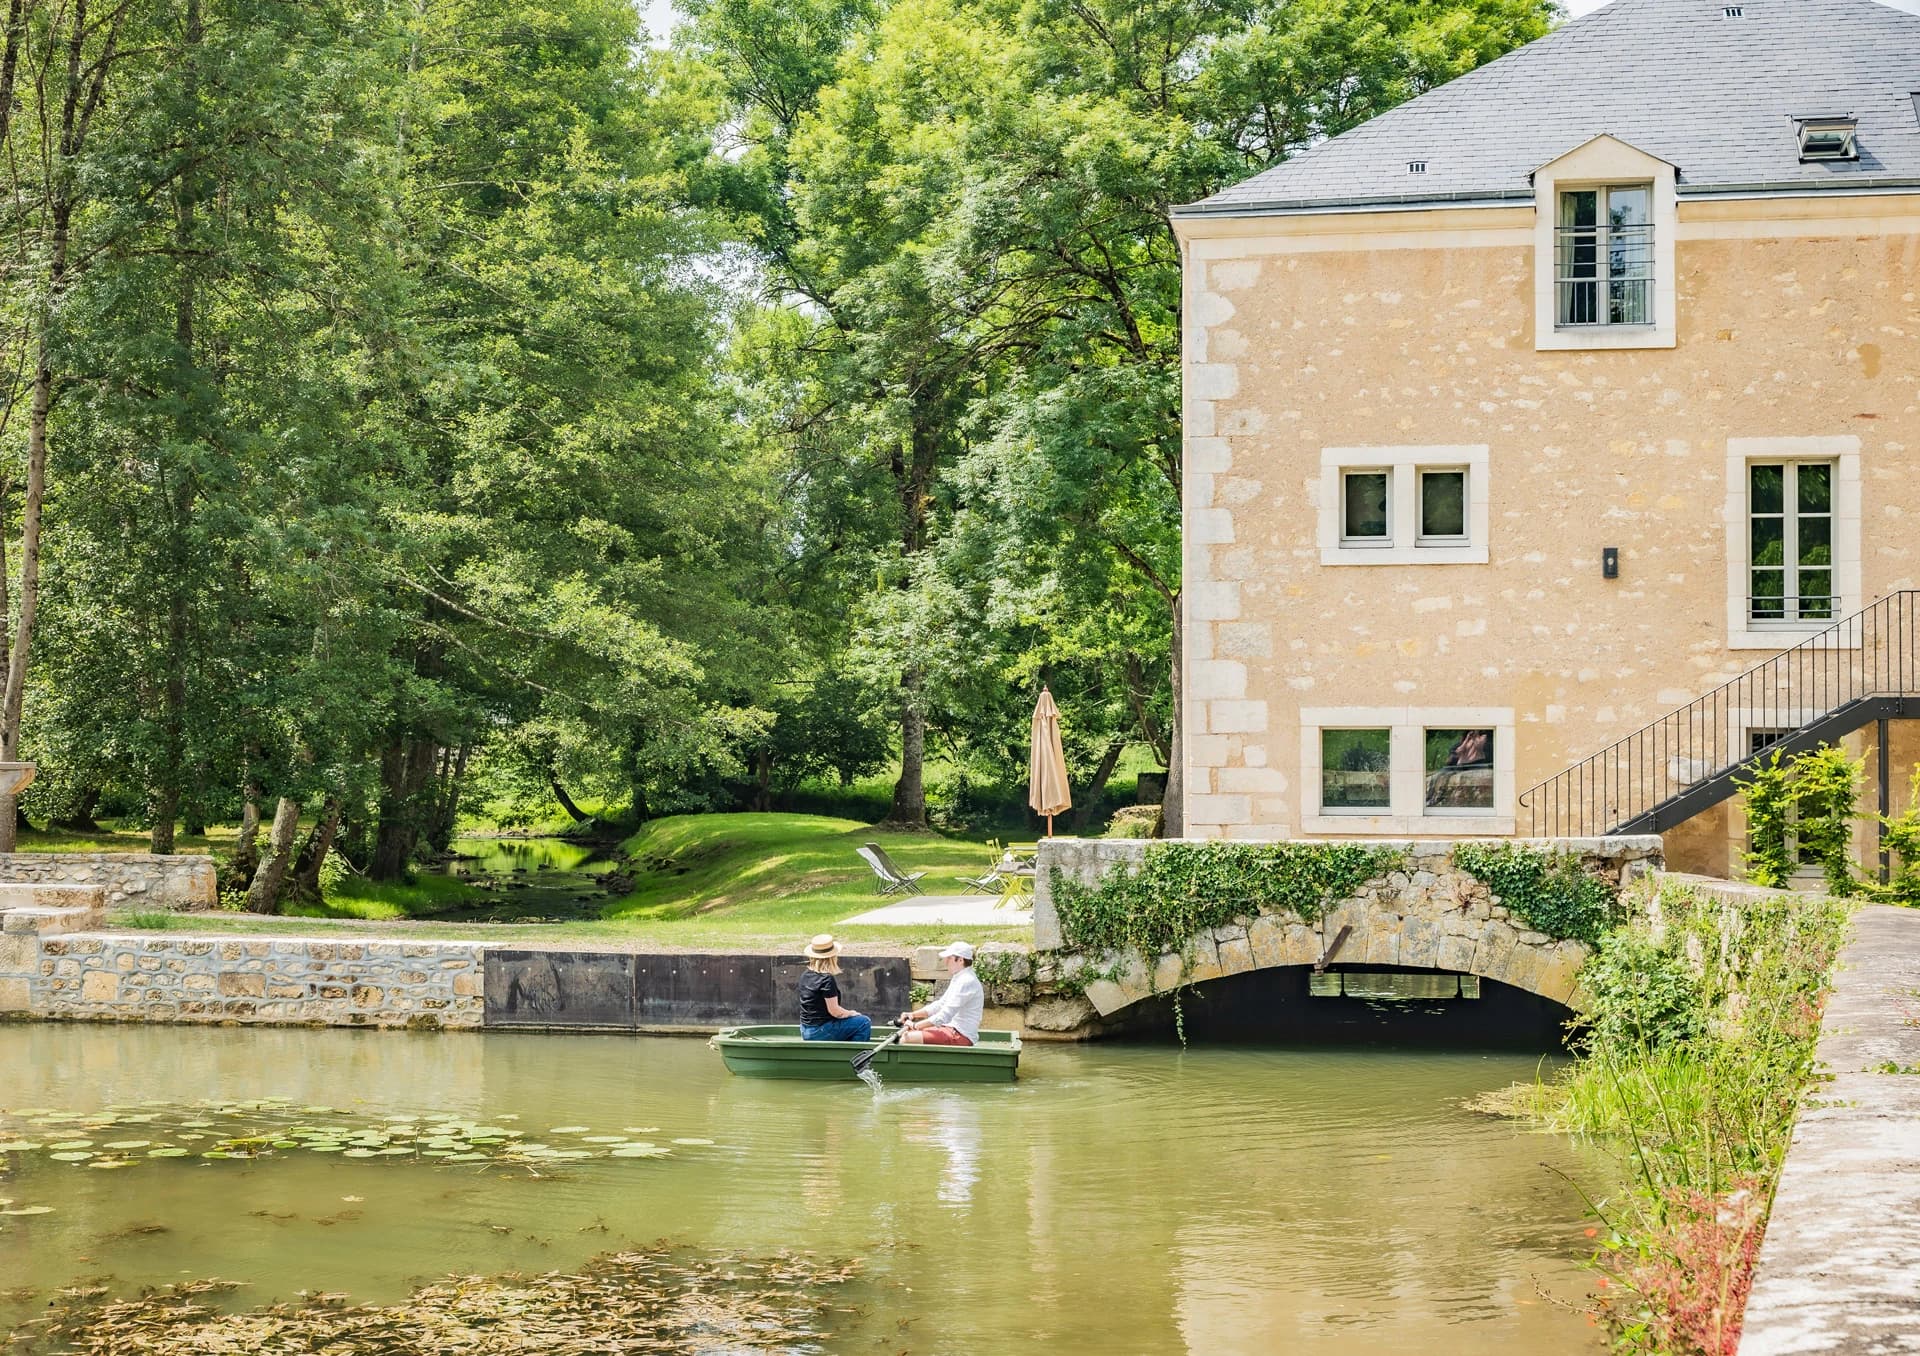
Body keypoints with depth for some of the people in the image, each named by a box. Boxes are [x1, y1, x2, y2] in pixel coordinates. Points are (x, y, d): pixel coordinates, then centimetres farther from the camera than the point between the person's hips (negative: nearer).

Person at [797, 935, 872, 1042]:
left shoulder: (806, 976, 6)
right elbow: (834, 1011, -20)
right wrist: (851, 1013, 0)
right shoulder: (827, 979, -19)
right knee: (864, 1023, -3)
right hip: (820, 1032, -9)